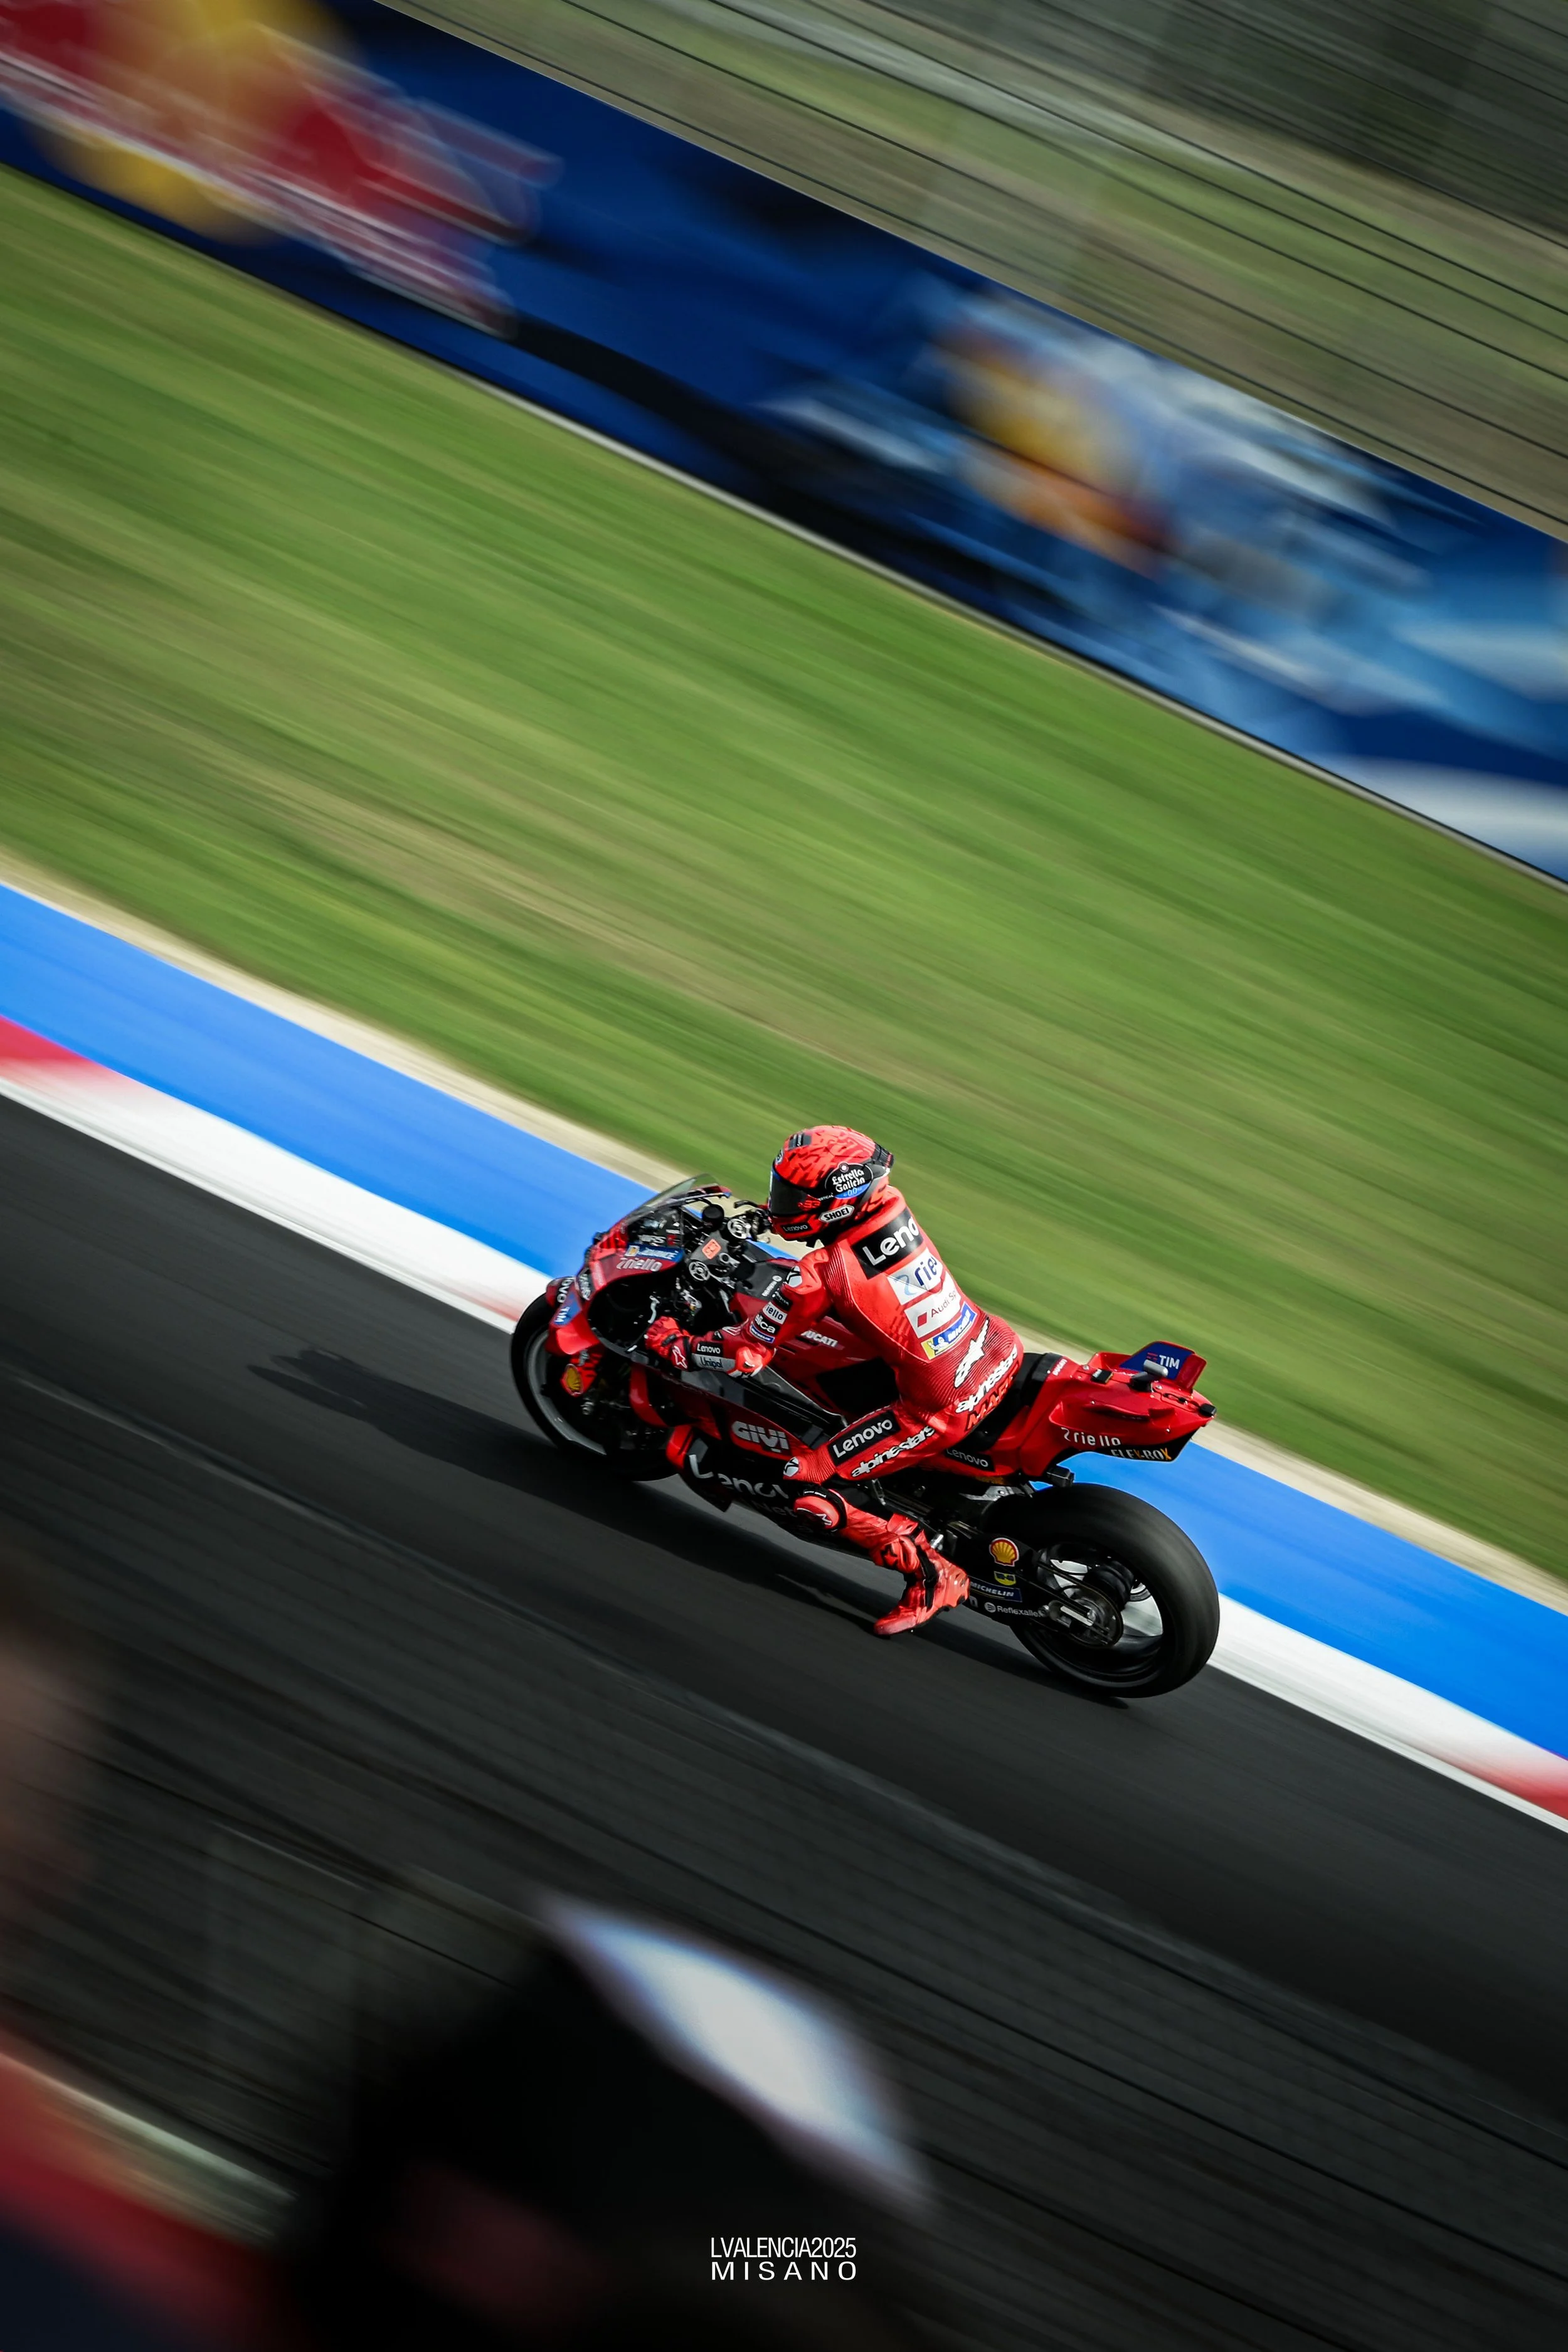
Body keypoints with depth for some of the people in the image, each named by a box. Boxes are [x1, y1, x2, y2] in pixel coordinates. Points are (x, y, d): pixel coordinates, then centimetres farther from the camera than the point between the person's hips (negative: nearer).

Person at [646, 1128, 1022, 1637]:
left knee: (811, 1493, 1)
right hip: (999, 1351, 8)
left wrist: (674, 1345, 7)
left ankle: (932, 1576, 7)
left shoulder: (822, 1273, -19)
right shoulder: (891, 1204, -2)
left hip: (940, 1410, -8)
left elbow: (746, 1354, -10)